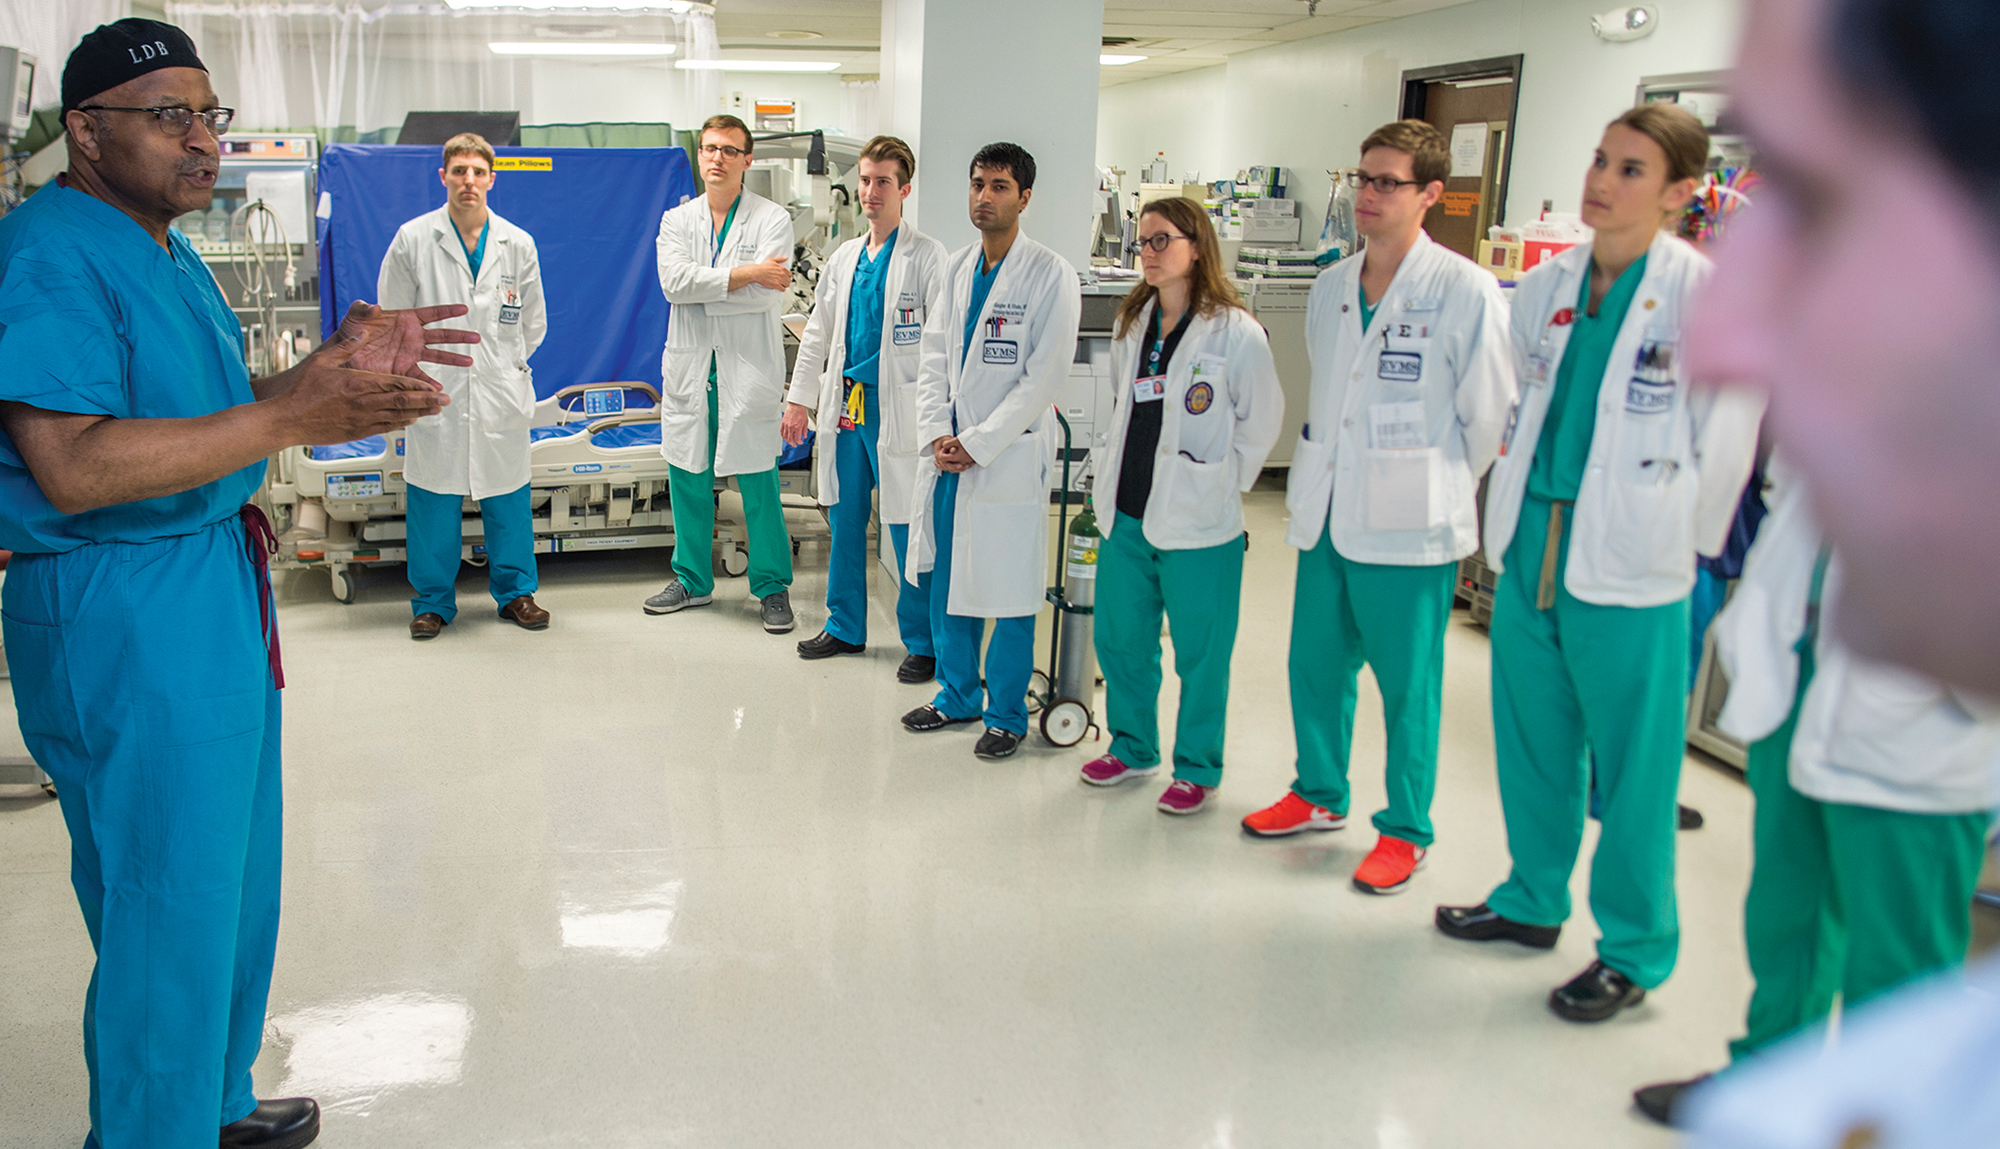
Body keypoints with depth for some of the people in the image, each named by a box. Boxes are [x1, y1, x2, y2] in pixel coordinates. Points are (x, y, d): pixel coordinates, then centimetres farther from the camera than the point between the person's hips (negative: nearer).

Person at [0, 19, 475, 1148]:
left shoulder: (170, 253, 14)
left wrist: (339, 363, 3)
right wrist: (295, 417, -30)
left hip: (220, 589, 10)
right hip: (124, 622, -10)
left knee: (234, 883, 21)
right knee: (168, 921, 1)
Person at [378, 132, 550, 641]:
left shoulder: (518, 244, 4)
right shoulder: (413, 239, -1)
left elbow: (532, 323, 13)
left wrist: (506, 366, 9)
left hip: (502, 396, 2)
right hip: (436, 396, -1)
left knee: (508, 498, 7)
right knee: (434, 501, 3)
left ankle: (515, 593, 22)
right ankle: (433, 601, 17)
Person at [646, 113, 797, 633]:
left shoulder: (772, 220, -3)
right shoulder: (677, 220, 8)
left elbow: (768, 295, -16)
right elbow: (674, 282, -10)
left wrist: (701, 288, -12)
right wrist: (745, 273, -15)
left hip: (748, 369, -4)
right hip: (689, 369, 4)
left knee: (758, 483, 0)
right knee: (688, 479, 11)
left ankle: (772, 586, 13)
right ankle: (693, 580, 26)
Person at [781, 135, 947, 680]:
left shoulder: (926, 256, -5)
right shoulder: (845, 256, 14)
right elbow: (817, 332, 19)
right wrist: (800, 399, 14)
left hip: (898, 407, -6)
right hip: (845, 404, 6)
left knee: (909, 529, -2)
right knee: (844, 520, 13)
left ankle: (923, 643, 10)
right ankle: (845, 626, 27)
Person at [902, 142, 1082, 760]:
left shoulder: (1050, 274, -8)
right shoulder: (957, 267, 11)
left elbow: (1045, 377, -13)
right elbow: (934, 355, 12)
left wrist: (977, 445, -14)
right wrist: (937, 434, -3)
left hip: (1009, 456, -6)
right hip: (949, 453, 6)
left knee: (1010, 592, 1)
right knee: (948, 581, 14)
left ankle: (1006, 713, 17)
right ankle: (958, 695, 31)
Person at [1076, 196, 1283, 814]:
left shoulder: (1235, 332, -11)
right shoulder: (1133, 323, 10)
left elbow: (1261, 422, -6)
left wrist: (1216, 485, -4)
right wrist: (1117, 470, 15)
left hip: (1197, 524, -6)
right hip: (1126, 513, 7)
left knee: (1201, 653, 5)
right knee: (1120, 640, 15)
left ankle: (1197, 769, 20)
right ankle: (1133, 748, 33)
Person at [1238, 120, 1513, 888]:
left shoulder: (1464, 291, -11)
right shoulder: (1332, 286, 9)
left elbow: (1490, 414, -6)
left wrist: (1440, 488, 3)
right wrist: (1323, 473, 15)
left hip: (1409, 528, -6)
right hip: (1328, 515, 6)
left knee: (1408, 687, 5)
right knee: (1315, 665, 15)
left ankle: (1406, 831, 21)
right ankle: (1320, 795, 35)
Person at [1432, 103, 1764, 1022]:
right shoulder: (1546, 286, 7)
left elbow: (1724, 446, -9)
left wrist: (1691, 556, -5)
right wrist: (1516, 520, 16)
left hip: (1630, 566, -6)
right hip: (1532, 545, 6)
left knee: (1631, 767, 4)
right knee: (1532, 741, 17)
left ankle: (1634, 952, 21)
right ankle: (1533, 899, 37)